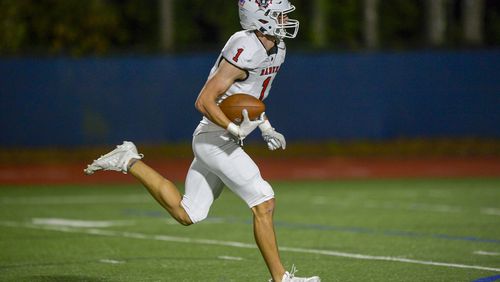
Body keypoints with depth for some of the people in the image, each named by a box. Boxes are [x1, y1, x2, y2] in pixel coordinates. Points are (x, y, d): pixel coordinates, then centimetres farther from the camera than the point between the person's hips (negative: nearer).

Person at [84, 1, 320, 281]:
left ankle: (130, 162, 19)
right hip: (215, 139, -10)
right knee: (264, 203, -12)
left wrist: (266, 128, 15)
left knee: (185, 214, 11)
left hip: (223, 139, 10)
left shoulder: (276, 49, 8)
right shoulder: (245, 51, -22)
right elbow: (204, 101, -22)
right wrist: (235, 129, -33)